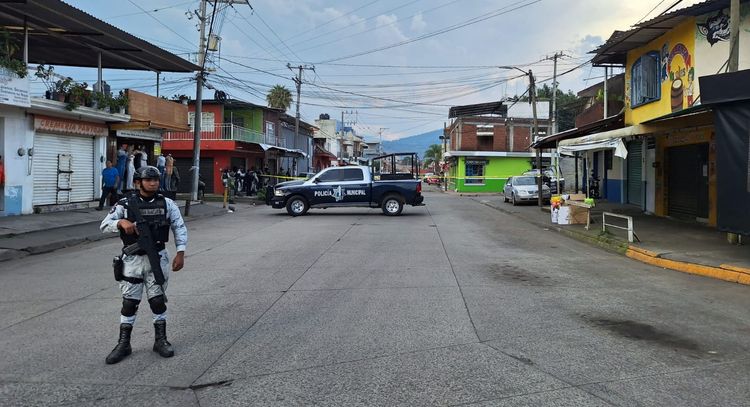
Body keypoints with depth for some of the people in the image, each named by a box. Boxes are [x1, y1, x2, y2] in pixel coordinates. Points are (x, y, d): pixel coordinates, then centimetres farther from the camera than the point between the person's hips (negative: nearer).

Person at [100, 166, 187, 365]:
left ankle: (161, 340, 21)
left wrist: (180, 253, -5)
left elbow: (180, 228, 3)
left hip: (158, 259, 1)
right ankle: (123, 344, 17)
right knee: (129, 302, 6)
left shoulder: (167, 204, 0)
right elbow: (104, 225, -6)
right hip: (133, 259, 0)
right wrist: (122, 222, -26)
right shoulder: (125, 204, -3)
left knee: (158, 300, 8)